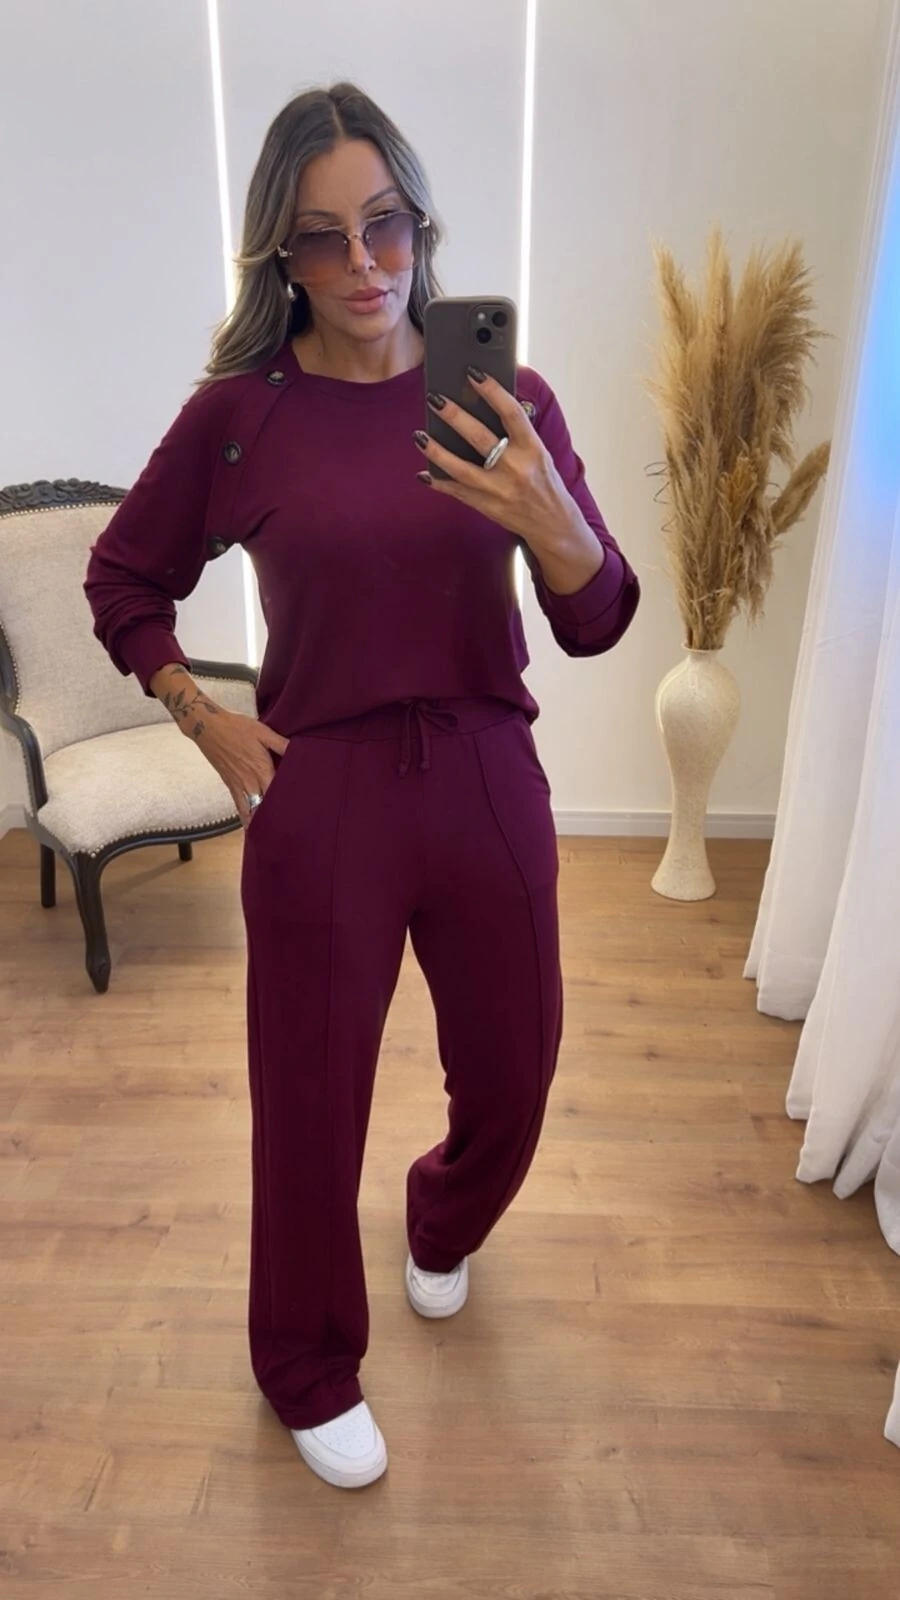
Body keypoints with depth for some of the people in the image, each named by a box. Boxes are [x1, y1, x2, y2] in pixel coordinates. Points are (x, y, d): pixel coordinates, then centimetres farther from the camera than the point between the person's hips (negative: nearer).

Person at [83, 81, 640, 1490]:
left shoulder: (507, 402, -1)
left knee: (512, 1070, 18)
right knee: (311, 1107, 10)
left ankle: (445, 1227, 55)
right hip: (319, 801, -2)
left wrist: (548, 521, -24)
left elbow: (598, 624, -5)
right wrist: (203, 718, -1)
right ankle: (307, 1373, 40)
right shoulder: (239, 413, -5)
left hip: (489, 786, 3)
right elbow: (122, 581, 10)